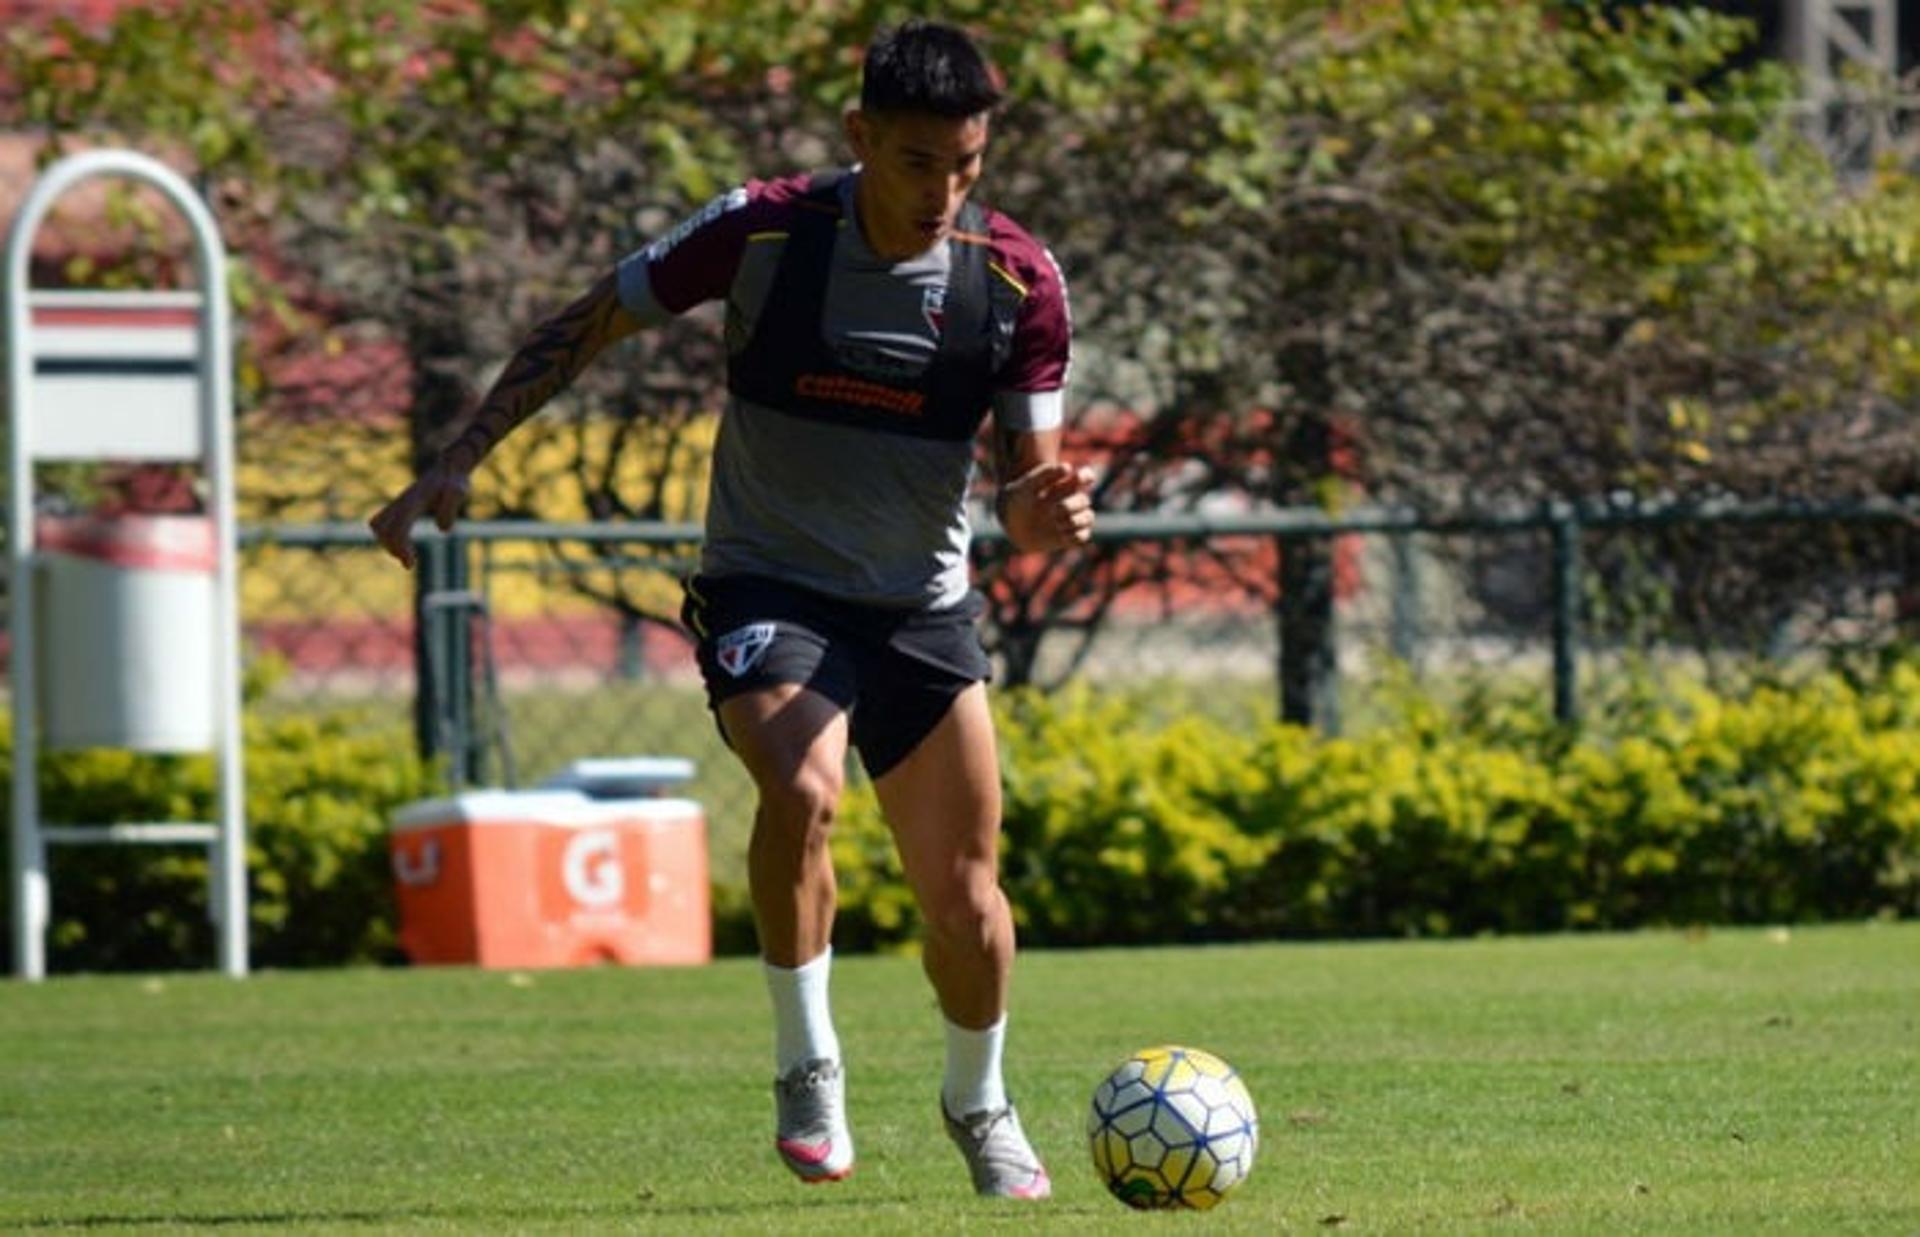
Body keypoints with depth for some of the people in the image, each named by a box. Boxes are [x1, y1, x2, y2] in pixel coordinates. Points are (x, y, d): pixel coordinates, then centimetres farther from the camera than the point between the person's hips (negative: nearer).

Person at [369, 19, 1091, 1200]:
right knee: (802, 791, -32)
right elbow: (582, 329, -3)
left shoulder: (1021, 280, -10)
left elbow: (1027, 481, -3)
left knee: (965, 898, 4)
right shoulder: (764, 231, -15)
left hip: (922, 613, 3)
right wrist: (456, 465, -8)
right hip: (767, 589, -3)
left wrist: (1047, 508, -28)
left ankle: (981, 1105, 34)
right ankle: (809, 1072, -14)